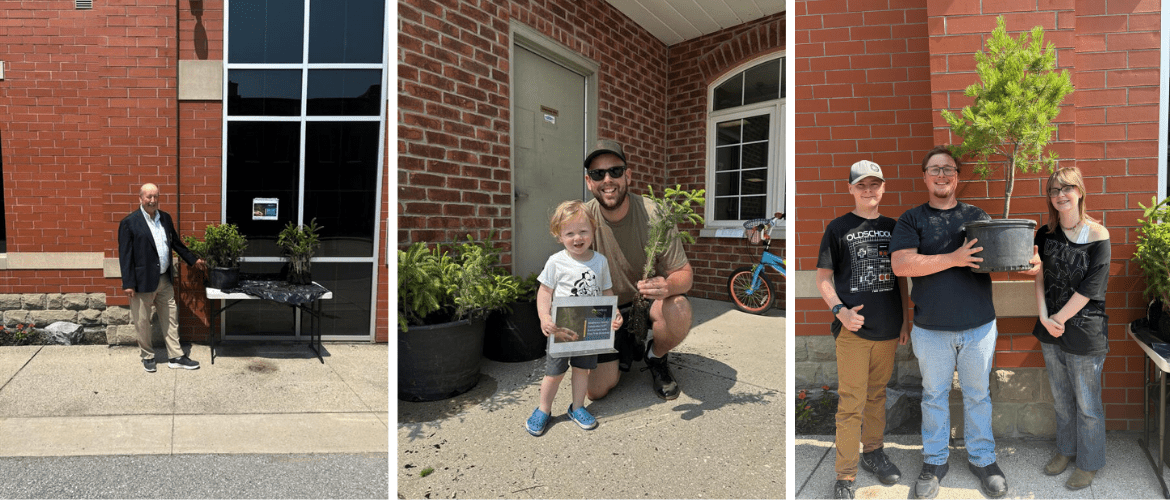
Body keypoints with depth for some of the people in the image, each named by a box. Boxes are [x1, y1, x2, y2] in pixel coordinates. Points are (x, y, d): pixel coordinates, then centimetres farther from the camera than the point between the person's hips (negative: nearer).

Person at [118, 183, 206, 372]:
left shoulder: (165, 218, 7)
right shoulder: (129, 222, -10)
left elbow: (175, 242, 19)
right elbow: (125, 255, -11)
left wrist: (193, 259, 19)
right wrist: (128, 283, -13)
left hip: (165, 279, 5)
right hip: (143, 281, -5)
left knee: (171, 318, 9)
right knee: (143, 322, 9)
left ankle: (175, 356, 17)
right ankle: (147, 356, 26)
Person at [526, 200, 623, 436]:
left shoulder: (600, 261, 0)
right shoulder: (556, 262, -9)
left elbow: (607, 291, 7)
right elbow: (545, 292, -6)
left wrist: (614, 314, -9)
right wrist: (544, 316, -21)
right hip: (561, 328, -2)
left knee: (582, 368, 15)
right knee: (554, 372, 6)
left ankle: (577, 407, 34)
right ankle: (543, 410, 26)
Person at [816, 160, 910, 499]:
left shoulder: (893, 227, 11)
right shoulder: (839, 228, -1)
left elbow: (901, 278, 17)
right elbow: (823, 278, -1)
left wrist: (905, 320, 13)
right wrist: (839, 310, -16)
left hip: (888, 329, 4)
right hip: (853, 329, -4)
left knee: (877, 395, 17)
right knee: (851, 404, -3)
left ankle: (873, 452, 36)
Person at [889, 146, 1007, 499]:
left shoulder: (977, 216, 8)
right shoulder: (912, 219, 0)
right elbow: (901, 264, -13)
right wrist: (954, 258, -20)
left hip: (979, 325, 2)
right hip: (931, 328, -2)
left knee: (978, 394, 13)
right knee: (934, 395, 11)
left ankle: (982, 459, 30)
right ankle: (934, 461, 26)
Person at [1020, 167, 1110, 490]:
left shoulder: (1097, 235, -11)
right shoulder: (1045, 234, 3)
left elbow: (1090, 288, -14)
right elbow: (1040, 278, 1)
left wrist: (1059, 318, -11)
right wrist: (1045, 319, -9)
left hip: (1085, 332, -4)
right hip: (1051, 330, 5)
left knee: (1087, 404, 8)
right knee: (1061, 399, 19)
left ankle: (1089, 463, 25)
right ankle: (1066, 450, 37)